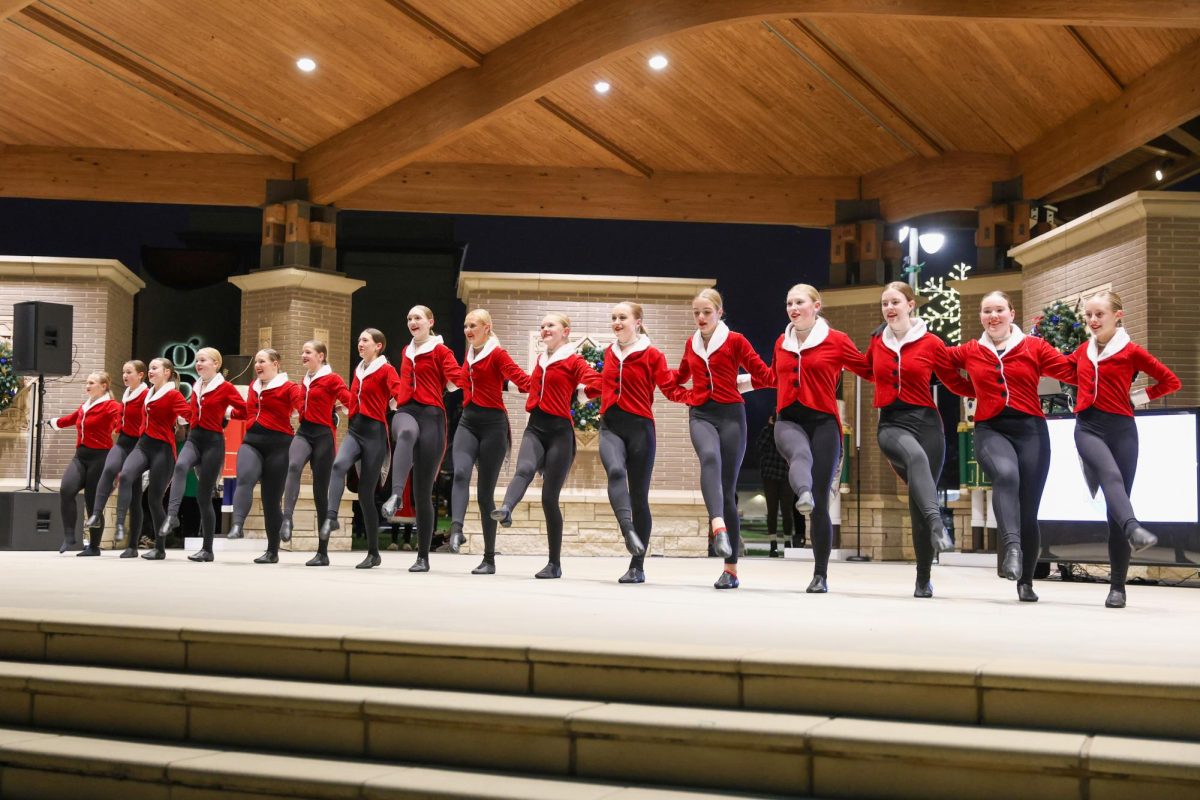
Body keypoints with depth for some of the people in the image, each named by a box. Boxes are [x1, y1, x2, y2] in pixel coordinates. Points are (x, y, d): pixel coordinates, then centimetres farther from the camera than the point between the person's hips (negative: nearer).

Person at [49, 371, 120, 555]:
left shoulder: (111, 406, -6)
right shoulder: (84, 407, 19)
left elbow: (122, 421, -23)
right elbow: (69, 420, 39)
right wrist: (52, 422, 56)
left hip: (99, 457, -7)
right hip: (80, 456, 7)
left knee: (93, 501, -2)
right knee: (66, 490, -18)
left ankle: (94, 547, 10)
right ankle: (69, 536, -11)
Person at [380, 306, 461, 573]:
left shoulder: (441, 351, 5)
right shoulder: (407, 352, 21)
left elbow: (456, 384, -9)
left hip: (431, 415, -3)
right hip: (406, 411, 3)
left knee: (423, 492, -4)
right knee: (407, 433, -40)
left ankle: (423, 557, 6)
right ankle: (396, 495, -59)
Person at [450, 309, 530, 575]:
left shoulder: (497, 354, -7)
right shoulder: (469, 355, 14)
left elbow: (521, 379, -21)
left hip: (492, 424, -5)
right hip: (468, 422, 5)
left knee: (485, 492, -2)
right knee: (460, 473, -25)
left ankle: (489, 559, 7)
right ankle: (456, 529, -41)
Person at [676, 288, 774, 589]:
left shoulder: (735, 340, 2)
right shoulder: (691, 343, 15)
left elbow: (766, 376, 1)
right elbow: (682, 376, 34)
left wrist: (743, 383, -1)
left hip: (730, 414, -2)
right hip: (701, 414, 2)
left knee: (728, 490, -2)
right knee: (710, 458, -34)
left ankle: (731, 569, 6)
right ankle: (718, 527, -55)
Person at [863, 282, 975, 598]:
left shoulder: (931, 343, 2)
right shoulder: (877, 341, 10)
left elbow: (956, 383, 10)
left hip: (926, 421, 0)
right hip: (891, 423, 0)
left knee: (920, 500, -1)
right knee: (916, 456, -36)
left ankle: (924, 580, 9)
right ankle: (937, 524, -53)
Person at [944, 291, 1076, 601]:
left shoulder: (1034, 347, 6)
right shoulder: (970, 352, 11)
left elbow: (1073, 372, -1)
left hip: (1030, 429, 0)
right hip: (990, 430, 0)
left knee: (1028, 511, 3)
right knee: (1006, 474, -36)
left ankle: (1026, 582, 21)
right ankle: (1012, 547, -46)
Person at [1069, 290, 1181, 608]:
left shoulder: (1131, 351, 1)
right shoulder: (1083, 350, 13)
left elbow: (1171, 381, 6)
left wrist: (1137, 397, 0)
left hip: (1121, 429, -2)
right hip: (1088, 426, 2)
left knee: (1116, 506, -1)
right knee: (1111, 475, -31)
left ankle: (1117, 587, 3)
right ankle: (1134, 530, -57)